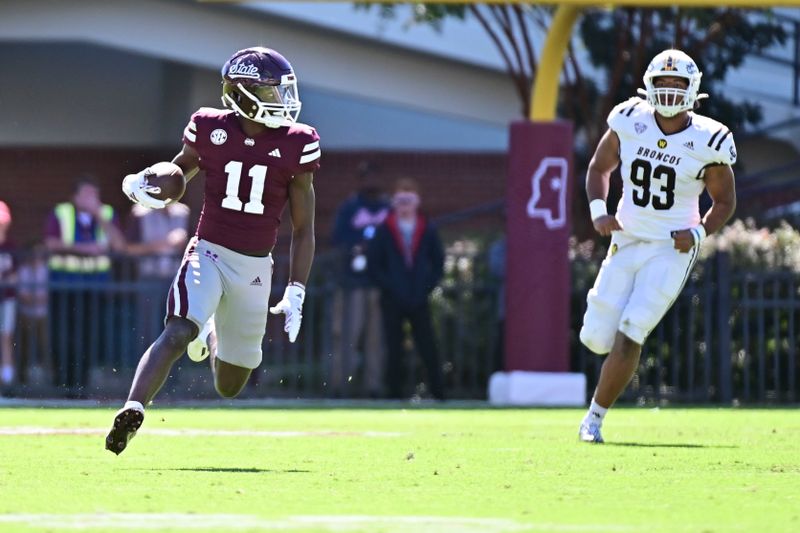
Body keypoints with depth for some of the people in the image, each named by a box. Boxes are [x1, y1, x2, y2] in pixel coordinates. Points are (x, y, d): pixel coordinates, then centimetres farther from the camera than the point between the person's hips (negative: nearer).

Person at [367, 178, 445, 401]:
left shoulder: (428, 231, 5)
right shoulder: (384, 232, 3)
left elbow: (438, 265, 9)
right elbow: (373, 265, 2)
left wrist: (425, 288, -3)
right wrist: (390, 288, -7)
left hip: (419, 300, 0)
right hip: (392, 302, 0)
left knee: (428, 349, -4)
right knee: (394, 351, 1)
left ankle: (439, 394, 0)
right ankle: (395, 394, 7)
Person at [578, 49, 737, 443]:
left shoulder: (707, 142, -10)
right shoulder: (630, 122, -5)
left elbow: (725, 201, 2)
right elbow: (599, 167, 10)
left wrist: (699, 233, -16)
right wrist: (598, 211, -6)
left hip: (671, 251, -3)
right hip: (626, 244, 3)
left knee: (628, 337, -13)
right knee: (597, 338, -2)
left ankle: (595, 418, 2)